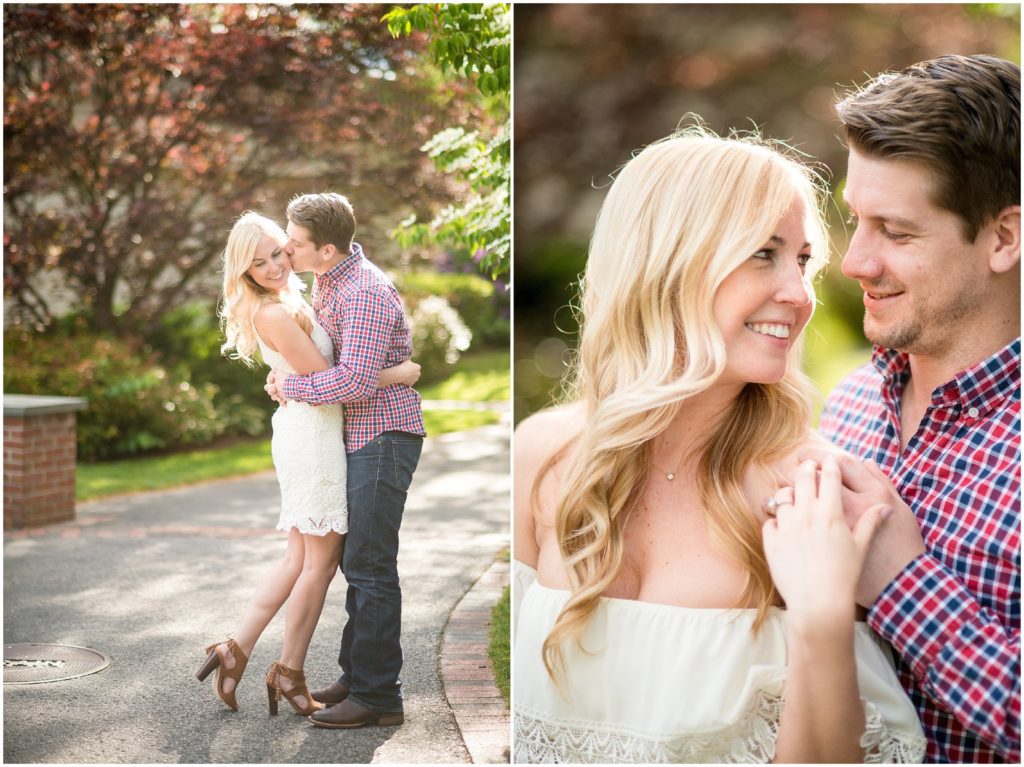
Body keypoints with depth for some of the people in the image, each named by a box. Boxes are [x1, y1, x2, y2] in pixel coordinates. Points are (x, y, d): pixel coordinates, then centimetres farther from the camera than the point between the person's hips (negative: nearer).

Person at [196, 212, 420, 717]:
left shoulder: (288, 302, 12)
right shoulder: (274, 314, -17)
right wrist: (400, 374, -11)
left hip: (304, 433, 10)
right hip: (312, 434, -10)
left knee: (300, 558, 13)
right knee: (321, 560, 0)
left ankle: (236, 651, 16)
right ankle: (289, 675, 10)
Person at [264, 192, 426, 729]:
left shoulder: (366, 293, -21)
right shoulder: (326, 280, 10)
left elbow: (356, 380, -29)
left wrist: (289, 387, -16)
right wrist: (286, 372, 10)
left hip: (384, 436, -10)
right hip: (358, 437, 10)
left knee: (369, 566, -8)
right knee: (356, 560, 15)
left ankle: (378, 695, -1)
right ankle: (356, 675, 25)